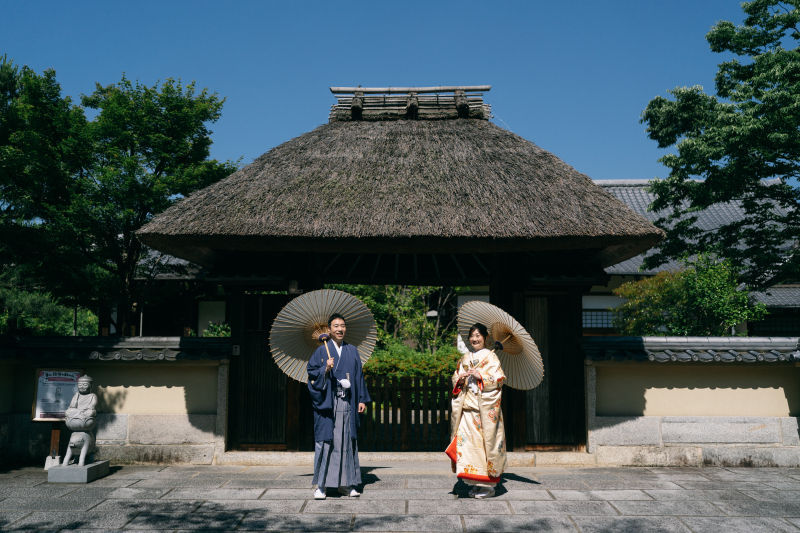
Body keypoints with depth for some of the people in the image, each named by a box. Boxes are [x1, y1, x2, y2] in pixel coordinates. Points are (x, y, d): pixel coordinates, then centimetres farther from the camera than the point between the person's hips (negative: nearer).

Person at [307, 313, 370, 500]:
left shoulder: (352, 351, 13)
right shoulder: (322, 351, 2)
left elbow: (358, 377, 13)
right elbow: (311, 372, -1)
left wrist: (362, 399, 7)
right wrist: (325, 369, -19)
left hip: (347, 403, 4)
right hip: (328, 403, -3)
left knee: (347, 441, 7)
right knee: (325, 441, -4)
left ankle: (345, 484, 16)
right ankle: (321, 485, 3)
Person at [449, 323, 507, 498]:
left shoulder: (491, 357, 0)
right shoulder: (465, 358, 16)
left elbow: (499, 379, -8)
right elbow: (455, 379, 19)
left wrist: (480, 376, -17)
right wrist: (459, 379, -3)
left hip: (485, 407, -5)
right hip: (468, 408, 5)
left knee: (485, 442, -5)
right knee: (468, 441, -1)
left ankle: (489, 485, 4)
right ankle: (476, 483, 10)